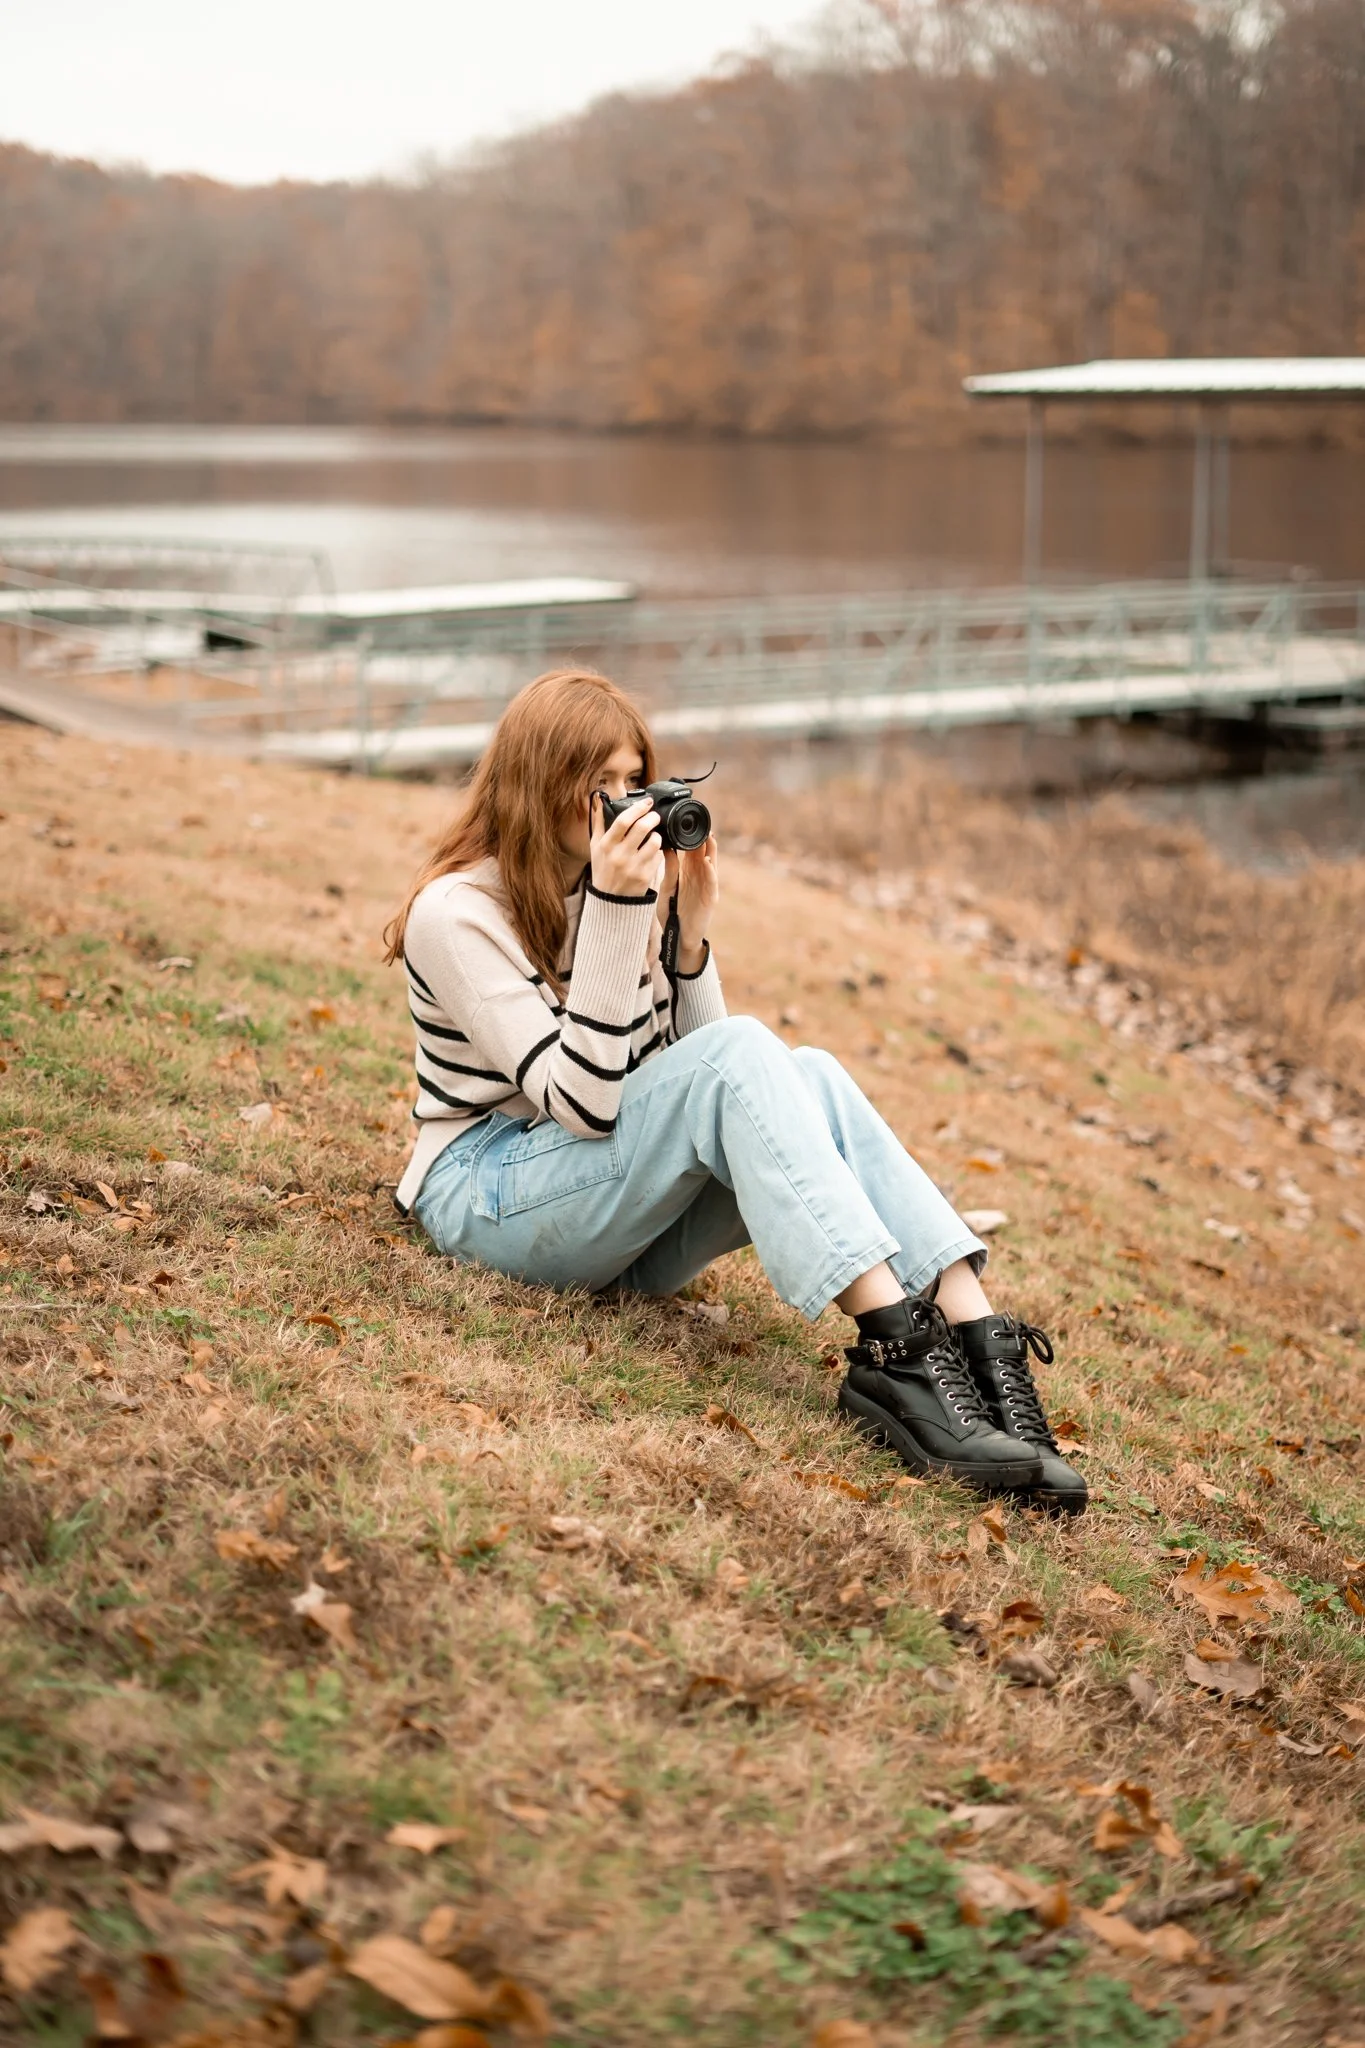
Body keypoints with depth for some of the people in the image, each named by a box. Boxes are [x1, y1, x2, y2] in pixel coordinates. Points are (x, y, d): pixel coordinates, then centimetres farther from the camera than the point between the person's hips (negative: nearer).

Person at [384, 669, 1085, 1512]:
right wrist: (614, 913, -26)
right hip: (493, 1202, -6)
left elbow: (682, 1076, 7)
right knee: (740, 1054, -29)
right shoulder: (456, 911, -12)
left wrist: (687, 933, -6)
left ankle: (979, 1341, -38)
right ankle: (898, 1347, -42)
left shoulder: (627, 887, 9)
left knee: (806, 1073, -22)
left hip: (631, 1220, 6)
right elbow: (582, 1100, -22)